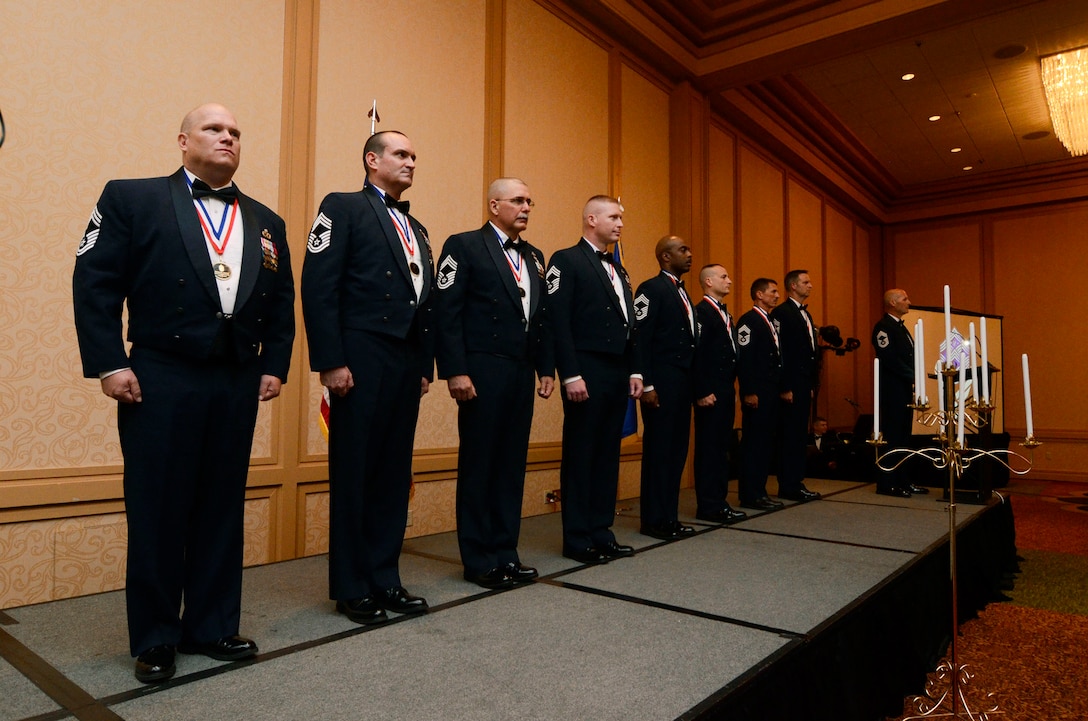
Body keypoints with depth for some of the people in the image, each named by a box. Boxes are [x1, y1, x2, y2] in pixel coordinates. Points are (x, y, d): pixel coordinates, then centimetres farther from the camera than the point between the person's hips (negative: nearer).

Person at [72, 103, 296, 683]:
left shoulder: (265, 222, 14)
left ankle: (213, 626, 25)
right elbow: (94, 285, -3)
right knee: (157, 510, 4)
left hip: (238, 384, 4)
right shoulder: (131, 199, 3)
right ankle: (154, 639, 20)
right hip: (160, 383, -3)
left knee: (222, 509, 10)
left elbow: (282, 303, 15)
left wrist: (274, 365, 6)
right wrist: (109, 364, -9)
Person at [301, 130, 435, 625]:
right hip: (362, 359, -7)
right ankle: (351, 588, 14)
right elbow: (318, 287, -9)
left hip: (406, 364, 7)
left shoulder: (416, 228, 22)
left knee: (394, 474, 10)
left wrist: (426, 365, 12)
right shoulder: (343, 207, 2)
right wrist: (331, 362, -16)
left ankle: (385, 579, 21)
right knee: (354, 474, 2)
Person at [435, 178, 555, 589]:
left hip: (521, 373, 7)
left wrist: (547, 367, 11)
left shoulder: (533, 257, 18)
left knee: (512, 464, 11)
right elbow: (447, 313, -9)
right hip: (482, 373, -6)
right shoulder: (464, 246, -2)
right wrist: (455, 371, -16)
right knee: (478, 464, 2)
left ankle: (505, 552, 22)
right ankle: (479, 560, 13)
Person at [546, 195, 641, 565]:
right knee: (581, 454, 0)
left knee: (608, 454, 11)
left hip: (617, 374, 8)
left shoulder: (618, 269, 21)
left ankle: (601, 532, 21)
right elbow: (558, 322, -13)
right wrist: (571, 375, -19)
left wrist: (634, 371, 11)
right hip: (587, 374, -8)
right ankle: (577, 539, 10)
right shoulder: (566, 260, -4)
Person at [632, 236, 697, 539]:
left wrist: (692, 383, 12)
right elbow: (641, 339, -14)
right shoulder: (651, 289, -7)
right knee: (658, 449, -3)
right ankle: (654, 520, 6)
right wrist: (646, 385, -19)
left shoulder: (682, 292, 20)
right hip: (662, 382, -9)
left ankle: (669, 516, 19)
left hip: (682, 381, 9)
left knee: (677, 449, 10)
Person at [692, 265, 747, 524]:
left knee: (722, 447, 12)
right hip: (711, 393, -9)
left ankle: (719, 501, 20)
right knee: (708, 448, -3)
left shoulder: (725, 314, 19)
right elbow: (697, 355, -18)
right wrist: (703, 392, -21)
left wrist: (732, 389, 15)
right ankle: (708, 506, 3)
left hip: (726, 391, 9)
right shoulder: (701, 312, -11)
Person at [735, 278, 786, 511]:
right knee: (754, 443, -5)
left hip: (772, 393, 9)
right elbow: (744, 359, -17)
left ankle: (759, 492, 18)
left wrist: (781, 388, 16)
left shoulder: (771, 322, 20)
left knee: (766, 442, 11)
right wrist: (749, 393, -21)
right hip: (757, 394, -9)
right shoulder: (748, 321, -9)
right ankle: (750, 495, 1)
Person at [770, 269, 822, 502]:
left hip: (804, 384, 9)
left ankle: (796, 483, 18)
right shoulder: (781, 313, -10)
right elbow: (780, 352, -16)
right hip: (791, 385, -9)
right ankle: (788, 487, 2)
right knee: (790, 435, -5)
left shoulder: (805, 314, 19)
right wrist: (785, 387, -20)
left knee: (799, 434, 12)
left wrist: (811, 384, 15)